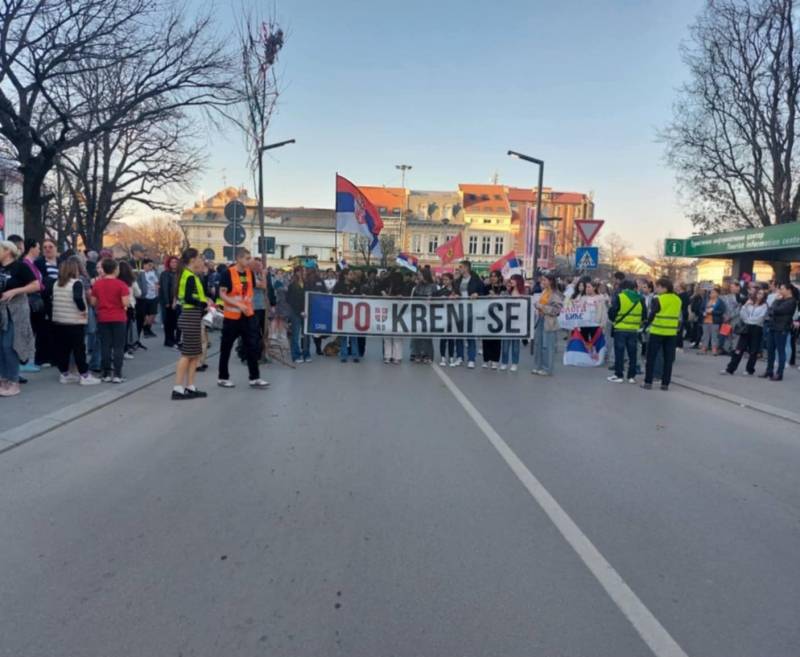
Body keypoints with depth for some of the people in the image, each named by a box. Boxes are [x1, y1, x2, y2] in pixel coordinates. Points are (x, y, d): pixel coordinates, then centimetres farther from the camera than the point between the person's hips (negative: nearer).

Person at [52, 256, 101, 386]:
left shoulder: (57, 283, 11)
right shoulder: (77, 283, -13)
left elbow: (52, 299, 14)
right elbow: (78, 298, -28)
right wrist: (83, 310, -15)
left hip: (58, 321, 7)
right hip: (75, 322, -7)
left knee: (62, 349, 11)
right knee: (79, 349, -2)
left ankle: (64, 374, 19)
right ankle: (84, 376, 2)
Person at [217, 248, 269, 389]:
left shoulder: (249, 272, 6)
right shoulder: (228, 273, -12)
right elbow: (222, 294, -15)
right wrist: (238, 305, -25)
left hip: (248, 316, 5)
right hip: (232, 316, -5)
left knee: (253, 347, 2)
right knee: (226, 348, 7)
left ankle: (255, 378, 8)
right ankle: (223, 378, 19)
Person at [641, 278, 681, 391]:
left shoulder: (657, 299, -11)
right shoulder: (678, 300, 7)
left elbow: (652, 314, -10)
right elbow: (678, 316, 12)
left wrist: (646, 325, 1)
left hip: (657, 332, -4)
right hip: (672, 333, 5)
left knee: (651, 357, 5)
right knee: (668, 359, 8)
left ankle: (648, 382, 4)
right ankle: (665, 383, 9)